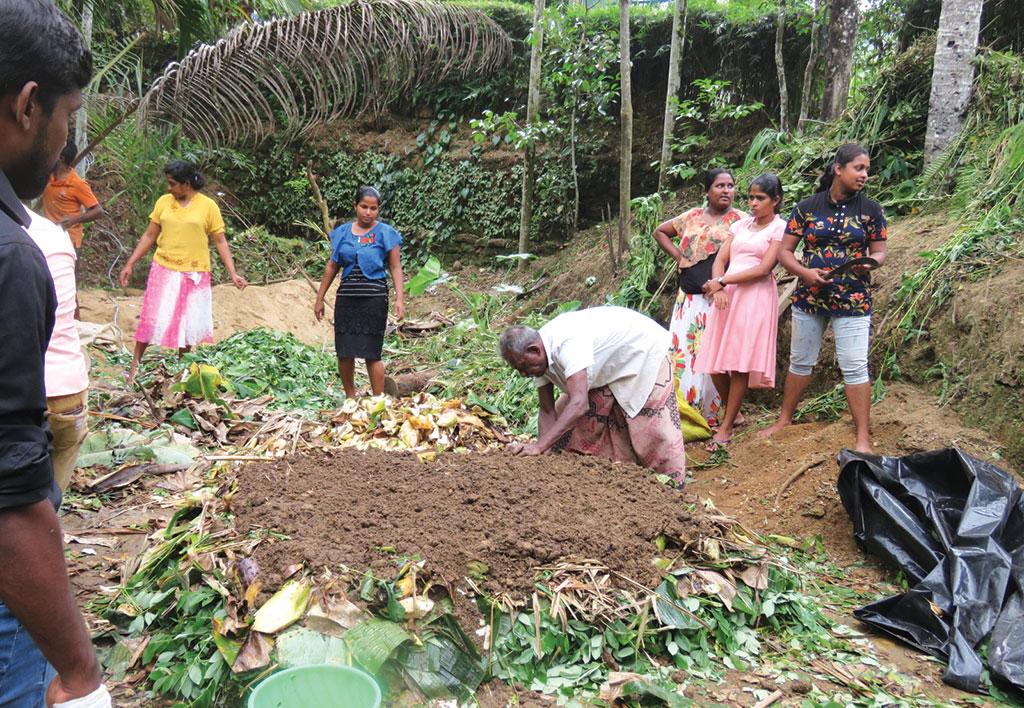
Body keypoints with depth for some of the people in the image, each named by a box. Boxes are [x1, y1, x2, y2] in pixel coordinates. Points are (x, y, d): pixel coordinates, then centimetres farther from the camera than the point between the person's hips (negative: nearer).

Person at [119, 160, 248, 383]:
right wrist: (130, 264, 5)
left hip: (194, 275, -1)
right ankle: (135, 365, 16)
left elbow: (220, 242, -3)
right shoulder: (163, 202, 2)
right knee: (151, 319, 2)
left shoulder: (208, 206, -5)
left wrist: (233, 274, -10)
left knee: (188, 322, 8)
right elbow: (149, 236, 8)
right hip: (164, 271, 1)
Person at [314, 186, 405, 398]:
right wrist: (320, 299, 15)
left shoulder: (385, 233, -1)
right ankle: (350, 398, 21)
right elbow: (332, 267, 15)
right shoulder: (343, 232, 10)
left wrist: (399, 299, -13)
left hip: (374, 299, -4)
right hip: (346, 298, 4)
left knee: (371, 353, -5)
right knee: (344, 353, 5)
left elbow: (396, 268, -3)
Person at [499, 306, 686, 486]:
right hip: (609, 367, 8)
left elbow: (579, 404, -49)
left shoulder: (567, 343, -40)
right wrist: (544, 452, -22)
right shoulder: (540, 357, -14)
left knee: (654, 432, -7)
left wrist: (539, 446, -51)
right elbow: (547, 411, -9)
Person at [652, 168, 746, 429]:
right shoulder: (692, 217, 13)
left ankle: (711, 415, 5)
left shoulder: (741, 220, 0)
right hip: (689, 298, 4)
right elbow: (660, 231, 25)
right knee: (682, 350, 2)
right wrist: (677, 255, 10)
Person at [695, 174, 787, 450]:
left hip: (756, 296, -5)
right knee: (715, 364, 1)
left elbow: (764, 269, -10)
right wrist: (718, 287, -10)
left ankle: (726, 427, 1)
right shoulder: (740, 224, 18)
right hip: (727, 296, 5)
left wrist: (721, 281, -11)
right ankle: (732, 414, 23)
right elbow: (719, 260, 10)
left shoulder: (779, 227, 1)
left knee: (740, 363, -7)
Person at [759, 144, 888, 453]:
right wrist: (804, 272, -17)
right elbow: (784, 251, 1)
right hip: (809, 297, 1)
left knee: (855, 367, -3)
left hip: (852, 300, -1)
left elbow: (880, 252, 5)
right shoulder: (807, 207, -1)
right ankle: (784, 419, 29)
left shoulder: (871, 209, 1)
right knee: (800, 361, 13)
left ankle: (863, 437, 5)